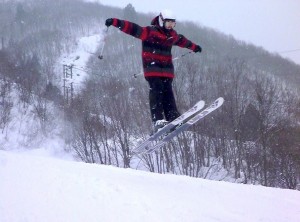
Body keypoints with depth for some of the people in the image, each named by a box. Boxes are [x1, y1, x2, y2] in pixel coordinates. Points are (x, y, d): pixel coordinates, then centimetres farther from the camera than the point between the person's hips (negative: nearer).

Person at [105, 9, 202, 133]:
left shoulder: (173, 35, 16)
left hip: (166, 69, 6)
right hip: (152, 68, -6)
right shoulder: (150, 31, -7)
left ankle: (173, 118, -5)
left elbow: (182, 40, 37)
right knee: (156, 90, -18)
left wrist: (194, 47, 52)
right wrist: (116, 22, -24)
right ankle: (158, 120, -24)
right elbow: (132, 28, -14)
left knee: (168, 92, -2)